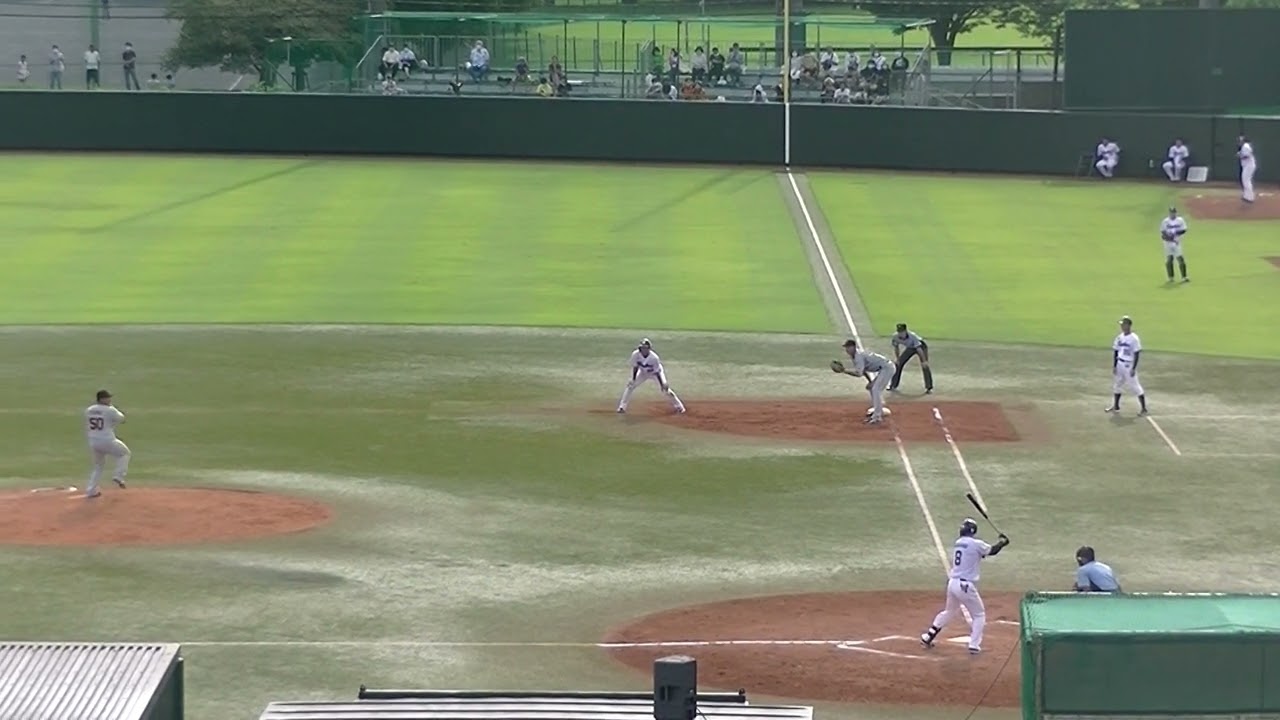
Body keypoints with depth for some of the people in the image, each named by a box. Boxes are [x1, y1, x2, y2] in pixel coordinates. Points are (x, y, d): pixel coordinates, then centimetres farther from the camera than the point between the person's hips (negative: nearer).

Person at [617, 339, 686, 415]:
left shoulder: (654, 357, -36)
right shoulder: (635, 355, -28)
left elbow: (657, 372, -26)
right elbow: (635, 367, -12)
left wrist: (662, 385, -27)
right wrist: (633, 380, -17)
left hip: (654, 373, -4)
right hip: (643, 373, 4)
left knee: (665, 389, -15)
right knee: (630, 386, -8)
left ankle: (679, 406, 1)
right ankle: (622, 407, 3)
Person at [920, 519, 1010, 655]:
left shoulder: (958, 543, 11)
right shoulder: (976, 544, -11)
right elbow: (992, 551, 0)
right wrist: (1002, 542, 18)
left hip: (952, 583, 7)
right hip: (966, 586, -7)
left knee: (949, 612, 27)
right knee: (979, 615, 10)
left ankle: (928, 636, 27)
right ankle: (974, 645, 1)